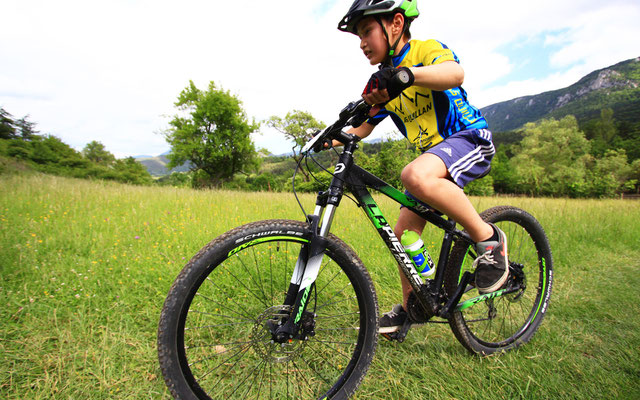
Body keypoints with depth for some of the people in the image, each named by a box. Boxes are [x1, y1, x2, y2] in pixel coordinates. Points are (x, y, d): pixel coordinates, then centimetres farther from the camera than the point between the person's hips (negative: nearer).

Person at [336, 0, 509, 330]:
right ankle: (410, 307, 20)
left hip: (469, 138, -7)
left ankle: (487, 237, -16)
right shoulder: (385, 82, 12)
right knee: (404, 232, 1)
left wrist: (407, 74, -48)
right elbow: (362, 128, 15)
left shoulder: (426, 49, -7)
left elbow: (455, 72, -31)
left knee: (415, 176, -39)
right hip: (431, 154, 7)